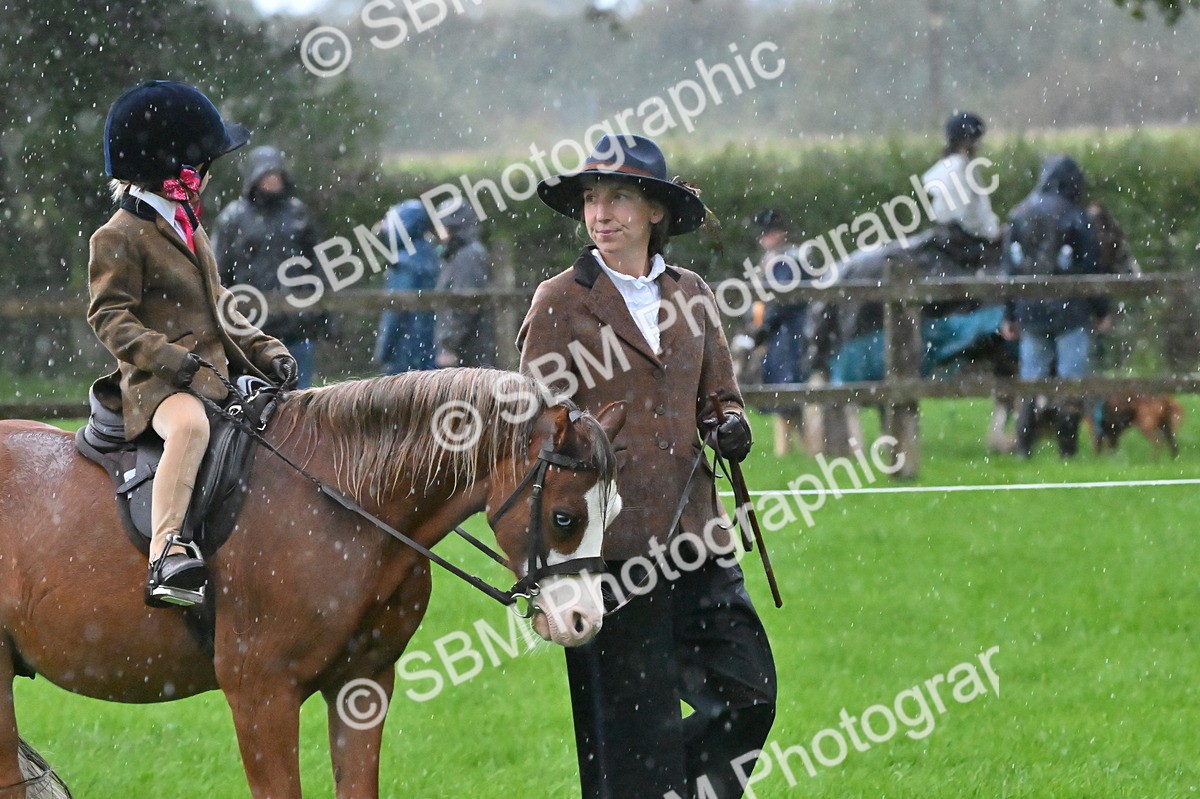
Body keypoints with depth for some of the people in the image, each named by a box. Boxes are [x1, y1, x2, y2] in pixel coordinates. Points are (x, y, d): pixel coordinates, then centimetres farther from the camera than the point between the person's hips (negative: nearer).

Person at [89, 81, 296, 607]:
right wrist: (168, 358, -24)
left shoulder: (189, 229, 23)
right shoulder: (120, 237, -5)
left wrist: (268, 352, 11)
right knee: (190, 424, -40)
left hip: (216, 377, 9)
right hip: (159, 385, -9)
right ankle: (166, 554, -51)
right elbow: (110, 317, -12)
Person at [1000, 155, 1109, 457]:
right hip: (1070, 312, -4)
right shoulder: (1075, 218, -10)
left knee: (1030, 379, 9)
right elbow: (1091, 268, -7)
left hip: (1030, 311, 4)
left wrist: (1009, 315, 12)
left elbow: (1009, 268, 7)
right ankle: (1068, 448, 0)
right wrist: (1101, 310, 4)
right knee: (1072, 379, 2)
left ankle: (1024, 446, 6)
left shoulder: (1019, 216, 4)